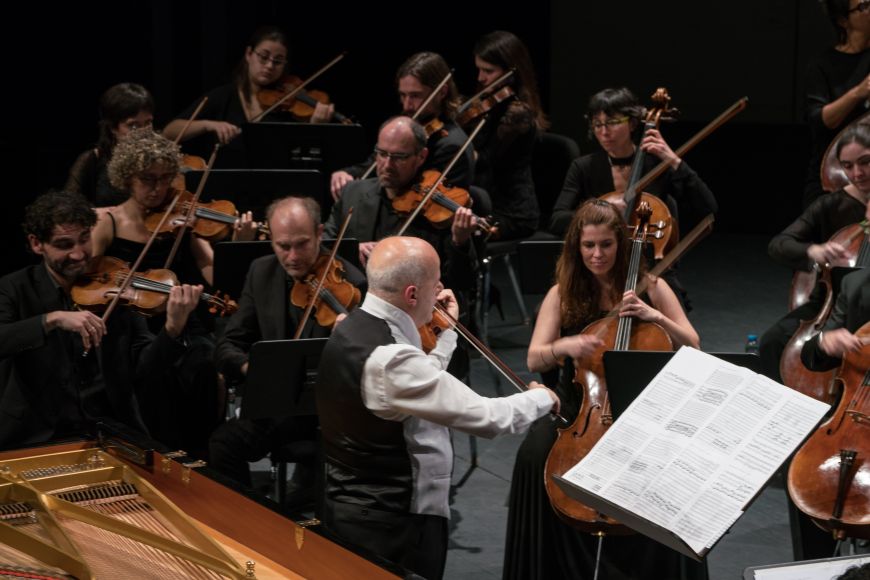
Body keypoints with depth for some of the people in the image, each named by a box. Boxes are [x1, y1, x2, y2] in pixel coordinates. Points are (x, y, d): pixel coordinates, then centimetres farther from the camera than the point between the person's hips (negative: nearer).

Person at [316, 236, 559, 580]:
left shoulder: (356, 328, 4)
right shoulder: (388, 358, -28)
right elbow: (487, 418, -26)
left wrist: (447, 331, 17)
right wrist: (541, 398, -7)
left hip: (356, 508, 10)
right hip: (393, 526, -10)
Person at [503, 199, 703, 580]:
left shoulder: (650, 287, 2)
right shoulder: (562, 294, 3)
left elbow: (692, 347, 1)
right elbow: (534, 360, -5)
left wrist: (655, 317, -16)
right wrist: (564, 346, -27)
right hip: (577, 406, 1)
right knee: (534, 455, -29)